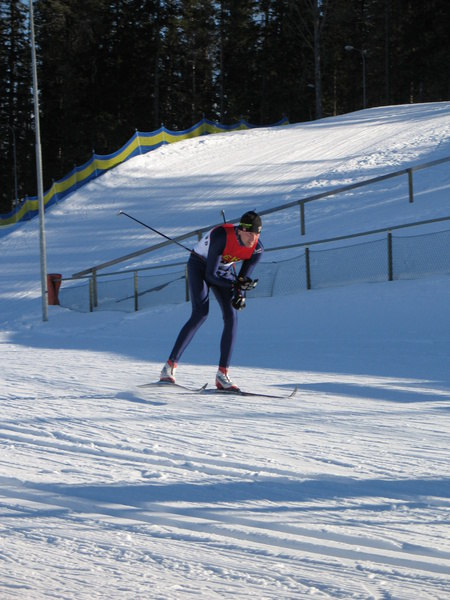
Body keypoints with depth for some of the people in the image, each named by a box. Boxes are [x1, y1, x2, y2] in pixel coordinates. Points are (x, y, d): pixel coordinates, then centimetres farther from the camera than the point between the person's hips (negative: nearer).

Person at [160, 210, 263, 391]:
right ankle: (170, 365, -19)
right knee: (200, 314, -23)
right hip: (199, 264, -5)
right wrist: (235, 285, -35)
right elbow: (210, 275, -29)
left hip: (225, 269, 5)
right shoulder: (221, 236, -36)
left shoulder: (257, 249, -20)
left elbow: (243, 278, -8)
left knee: (231, 317, -13)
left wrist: (240, 294, -28)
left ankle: (222, 374, -9)